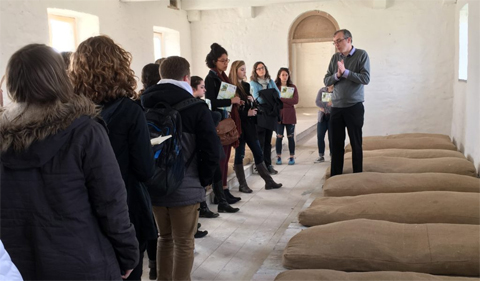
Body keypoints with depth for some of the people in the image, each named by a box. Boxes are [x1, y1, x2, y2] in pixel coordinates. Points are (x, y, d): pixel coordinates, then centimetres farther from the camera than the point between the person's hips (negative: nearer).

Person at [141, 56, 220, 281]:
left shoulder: (144, 106, 3)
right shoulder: (196, 107, -11)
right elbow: (211, 150, -15)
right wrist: (204, 180, -1)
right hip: (185, 188, -5)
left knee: (165, 237, 22)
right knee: (184, 243, 8)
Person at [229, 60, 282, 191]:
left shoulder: (246, 85, 12)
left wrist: (251, 100, -3)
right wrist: (247, 113, -16)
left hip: (249, 124, 7)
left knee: (258, 153, 7)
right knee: (239, 154, 2)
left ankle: (268, 181, 12)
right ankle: (242, 185, 11)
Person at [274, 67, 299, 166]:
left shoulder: (293, 87, 5)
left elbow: (295, 101, -8)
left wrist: (280, 99, -13)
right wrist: (287, 101, -13)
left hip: (290, 115, 1)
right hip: (278, 114, 0)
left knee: (290, 137, 5)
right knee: (279, 137, 1)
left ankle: (292, 157, 13)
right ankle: (278, 157, 10)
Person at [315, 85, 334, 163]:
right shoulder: (322, 90, 10)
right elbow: (317, 102, -2)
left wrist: (324, 107, -16)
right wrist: (327, 104, -16)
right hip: (322, 117, 4)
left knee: (331, 137, -2)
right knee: (320, 136, -1)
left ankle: (332, 155, 10)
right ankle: (321, 156, 8)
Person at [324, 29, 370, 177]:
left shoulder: (361, 55, -4)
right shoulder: (335, 58, 9)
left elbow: (365, 78, -13)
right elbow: (326, 80, 5)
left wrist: (345, 72, -17)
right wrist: (337, 75, -13)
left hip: (354, 107, -4)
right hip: (336, 107, 4)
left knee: (356, 143, 5)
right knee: (336, 144, 6)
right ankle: (335, 176, 14)